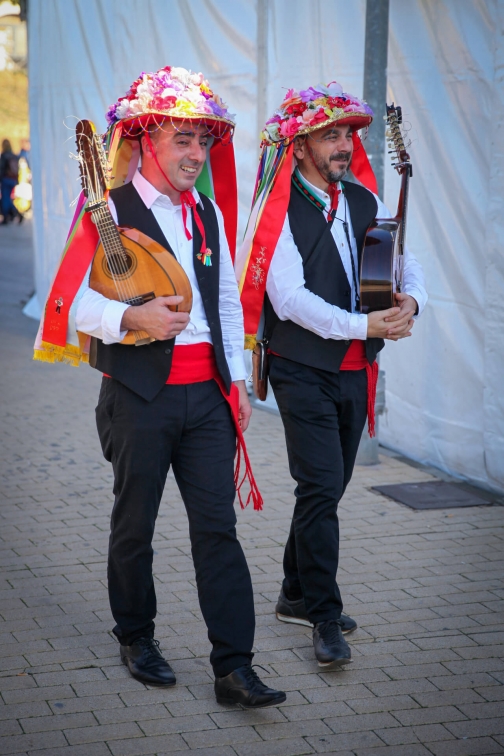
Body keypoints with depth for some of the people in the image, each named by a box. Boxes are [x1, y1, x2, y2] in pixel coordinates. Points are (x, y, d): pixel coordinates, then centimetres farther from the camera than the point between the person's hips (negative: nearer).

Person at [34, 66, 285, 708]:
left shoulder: (208, 214, 13)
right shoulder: (111, 210, -6)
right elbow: (76, 300, -14)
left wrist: (236, 379, 15)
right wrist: (134, 318, -31)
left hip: (207, 392, 4)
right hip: (139, 394, -4)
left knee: (218, 524, 0)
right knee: (134, 523, 9)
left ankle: (233, 665, 2)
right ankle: (135, 636, 30)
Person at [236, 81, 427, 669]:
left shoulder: (364, 201, 9)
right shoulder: (281, 212, -11)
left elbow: (406, 262, 10)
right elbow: (290, 299, -19)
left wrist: (410, 300, -13)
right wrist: (362, 325, -24)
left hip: (354, 368, 7)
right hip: (303, 368, -6)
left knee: (328, 485, 14)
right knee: (322, 486, -10)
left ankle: (298, 594, 29)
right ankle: (325, 617, 0)